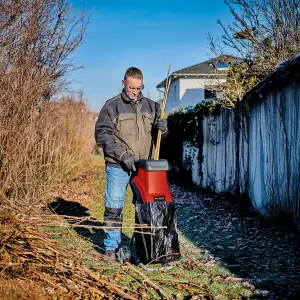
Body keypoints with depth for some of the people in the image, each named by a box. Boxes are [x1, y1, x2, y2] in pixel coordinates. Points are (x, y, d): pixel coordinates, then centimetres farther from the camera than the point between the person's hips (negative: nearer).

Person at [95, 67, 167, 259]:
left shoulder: (151, 105, 10)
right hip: (118, 167, -3)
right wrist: (123, 155, -16)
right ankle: (112, 247, 11)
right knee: (114, 207, 0)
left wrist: (163, 125, -10)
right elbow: (102, 135, -7)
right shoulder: (112, 106, -2)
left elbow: (160, 127, 17)